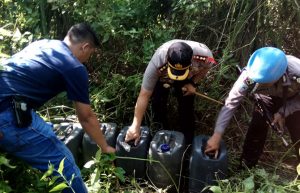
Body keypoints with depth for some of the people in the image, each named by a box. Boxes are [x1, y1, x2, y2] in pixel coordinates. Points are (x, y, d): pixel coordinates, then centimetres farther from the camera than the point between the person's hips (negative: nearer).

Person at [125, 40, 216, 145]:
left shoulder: (204, 54, -41)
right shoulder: (157, 63, -45)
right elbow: (144, 96, -37)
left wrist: (193, 83, -25)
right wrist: (136, 126, -36)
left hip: (188, 79, 1)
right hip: (162, 79, -1)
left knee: (186, 106, -4)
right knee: (158, 104, -10)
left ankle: (188, 142, 21)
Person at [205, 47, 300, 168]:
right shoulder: (249, 75, -39)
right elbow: (231, 103, -31)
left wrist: (283, 113, -27)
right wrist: (217, 135, -34)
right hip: (267, 100, 1)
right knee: (255, 135, -3)